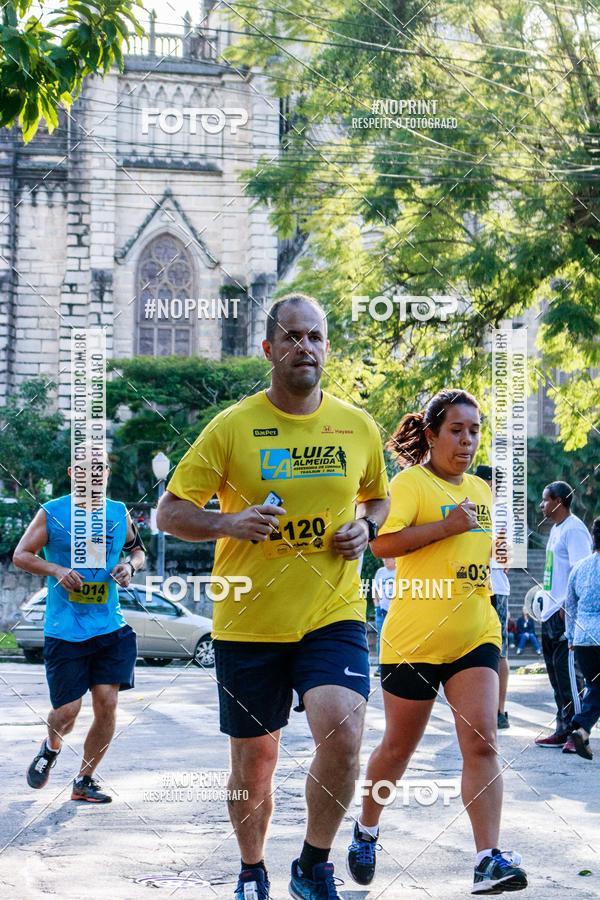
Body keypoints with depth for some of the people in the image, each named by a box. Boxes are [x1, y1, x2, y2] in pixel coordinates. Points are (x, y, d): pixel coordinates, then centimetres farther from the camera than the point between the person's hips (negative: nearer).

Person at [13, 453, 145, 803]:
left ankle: (85, 781, 12)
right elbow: (21, 555, 1)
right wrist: (56, 570, -16)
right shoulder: (52, 513, -2)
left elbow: (138, 549, 21)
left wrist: (130, 565, -2)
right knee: (67, 711, -3)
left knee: (107, 704, -5)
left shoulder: (119, 512, 8)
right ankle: (51, 747, 34)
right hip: (65, 629, -3)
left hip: (111, 628, 3)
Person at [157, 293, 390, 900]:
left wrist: (365, 527, 0)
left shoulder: (358, 427, 4)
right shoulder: (232, 426, -4)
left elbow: (378, 497, 22)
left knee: (341, 736, -22)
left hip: (333, 614, 1)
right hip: (248, 622, 0)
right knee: (253, 763, 10)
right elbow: (169, 513, -2)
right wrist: (228, 523, -20)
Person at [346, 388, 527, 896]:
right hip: (414, 639, -4)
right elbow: (382, 543, -24)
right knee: (399, 747, 10)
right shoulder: (411, 482, -9)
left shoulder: (481, 491, 13)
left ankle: (490, 859, -16)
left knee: (482, 742, -11)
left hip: (475, 637, 4)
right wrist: (447, 527, -25)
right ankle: (366, 831, 34)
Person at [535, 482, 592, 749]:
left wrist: (568, 605, -22)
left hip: (566, 614, -10)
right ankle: (563, 730, 16)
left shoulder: (574, 529, -12)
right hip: (551, 613, 10)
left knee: (568, 672, -9)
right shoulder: (556, 529, 19)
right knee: (556, 673, 11)